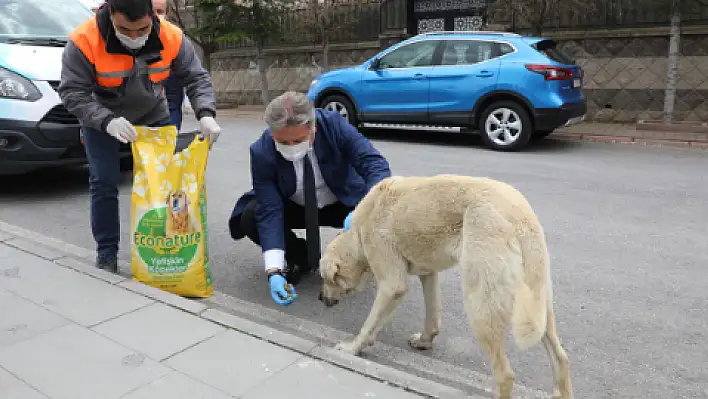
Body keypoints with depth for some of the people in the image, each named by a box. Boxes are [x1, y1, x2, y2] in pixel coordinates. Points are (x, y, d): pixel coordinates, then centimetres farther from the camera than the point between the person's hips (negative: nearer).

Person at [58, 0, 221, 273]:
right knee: (103, 183, -5)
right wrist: (107, 121, -41)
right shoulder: (84, 40, -30)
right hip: (101, 120, -2)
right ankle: (106, 254, 8)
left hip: (154, 116, 2)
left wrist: (206, 114, -33)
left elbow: (196, 78, -16)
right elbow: (72, 92, -26)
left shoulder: (171, 37, -23)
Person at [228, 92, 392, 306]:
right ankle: (301, 258, 2)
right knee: (249, 218, -25)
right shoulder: (261, 152, -26)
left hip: (344, 204, 0)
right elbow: (269, 211, -27)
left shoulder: (334, 125, -28)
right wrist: (274, 271, -37)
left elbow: (377, 165, -33)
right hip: (294, 207, 1)